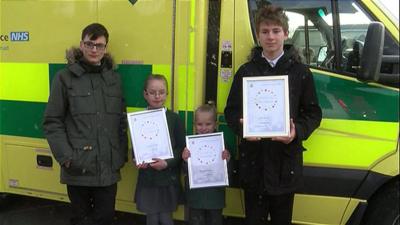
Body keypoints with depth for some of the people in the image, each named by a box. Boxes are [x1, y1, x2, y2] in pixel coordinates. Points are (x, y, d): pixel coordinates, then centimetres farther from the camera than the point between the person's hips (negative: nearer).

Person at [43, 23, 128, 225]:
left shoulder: (114, 79, 9)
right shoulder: (65, 77, -2)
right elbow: (52, 123, -4)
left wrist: (122, 155, 6)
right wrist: (66, 157, -12)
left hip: (109, 168, 3)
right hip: (78, 168, -3)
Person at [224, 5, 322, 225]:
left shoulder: (300, 71, 3)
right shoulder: (245, 71, 6)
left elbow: (313, 113, 4)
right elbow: (231, 111, 7)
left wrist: (297, 132, -15)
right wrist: (242, 127, -14)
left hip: (286, 163, 0)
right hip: (253, 162, 1)